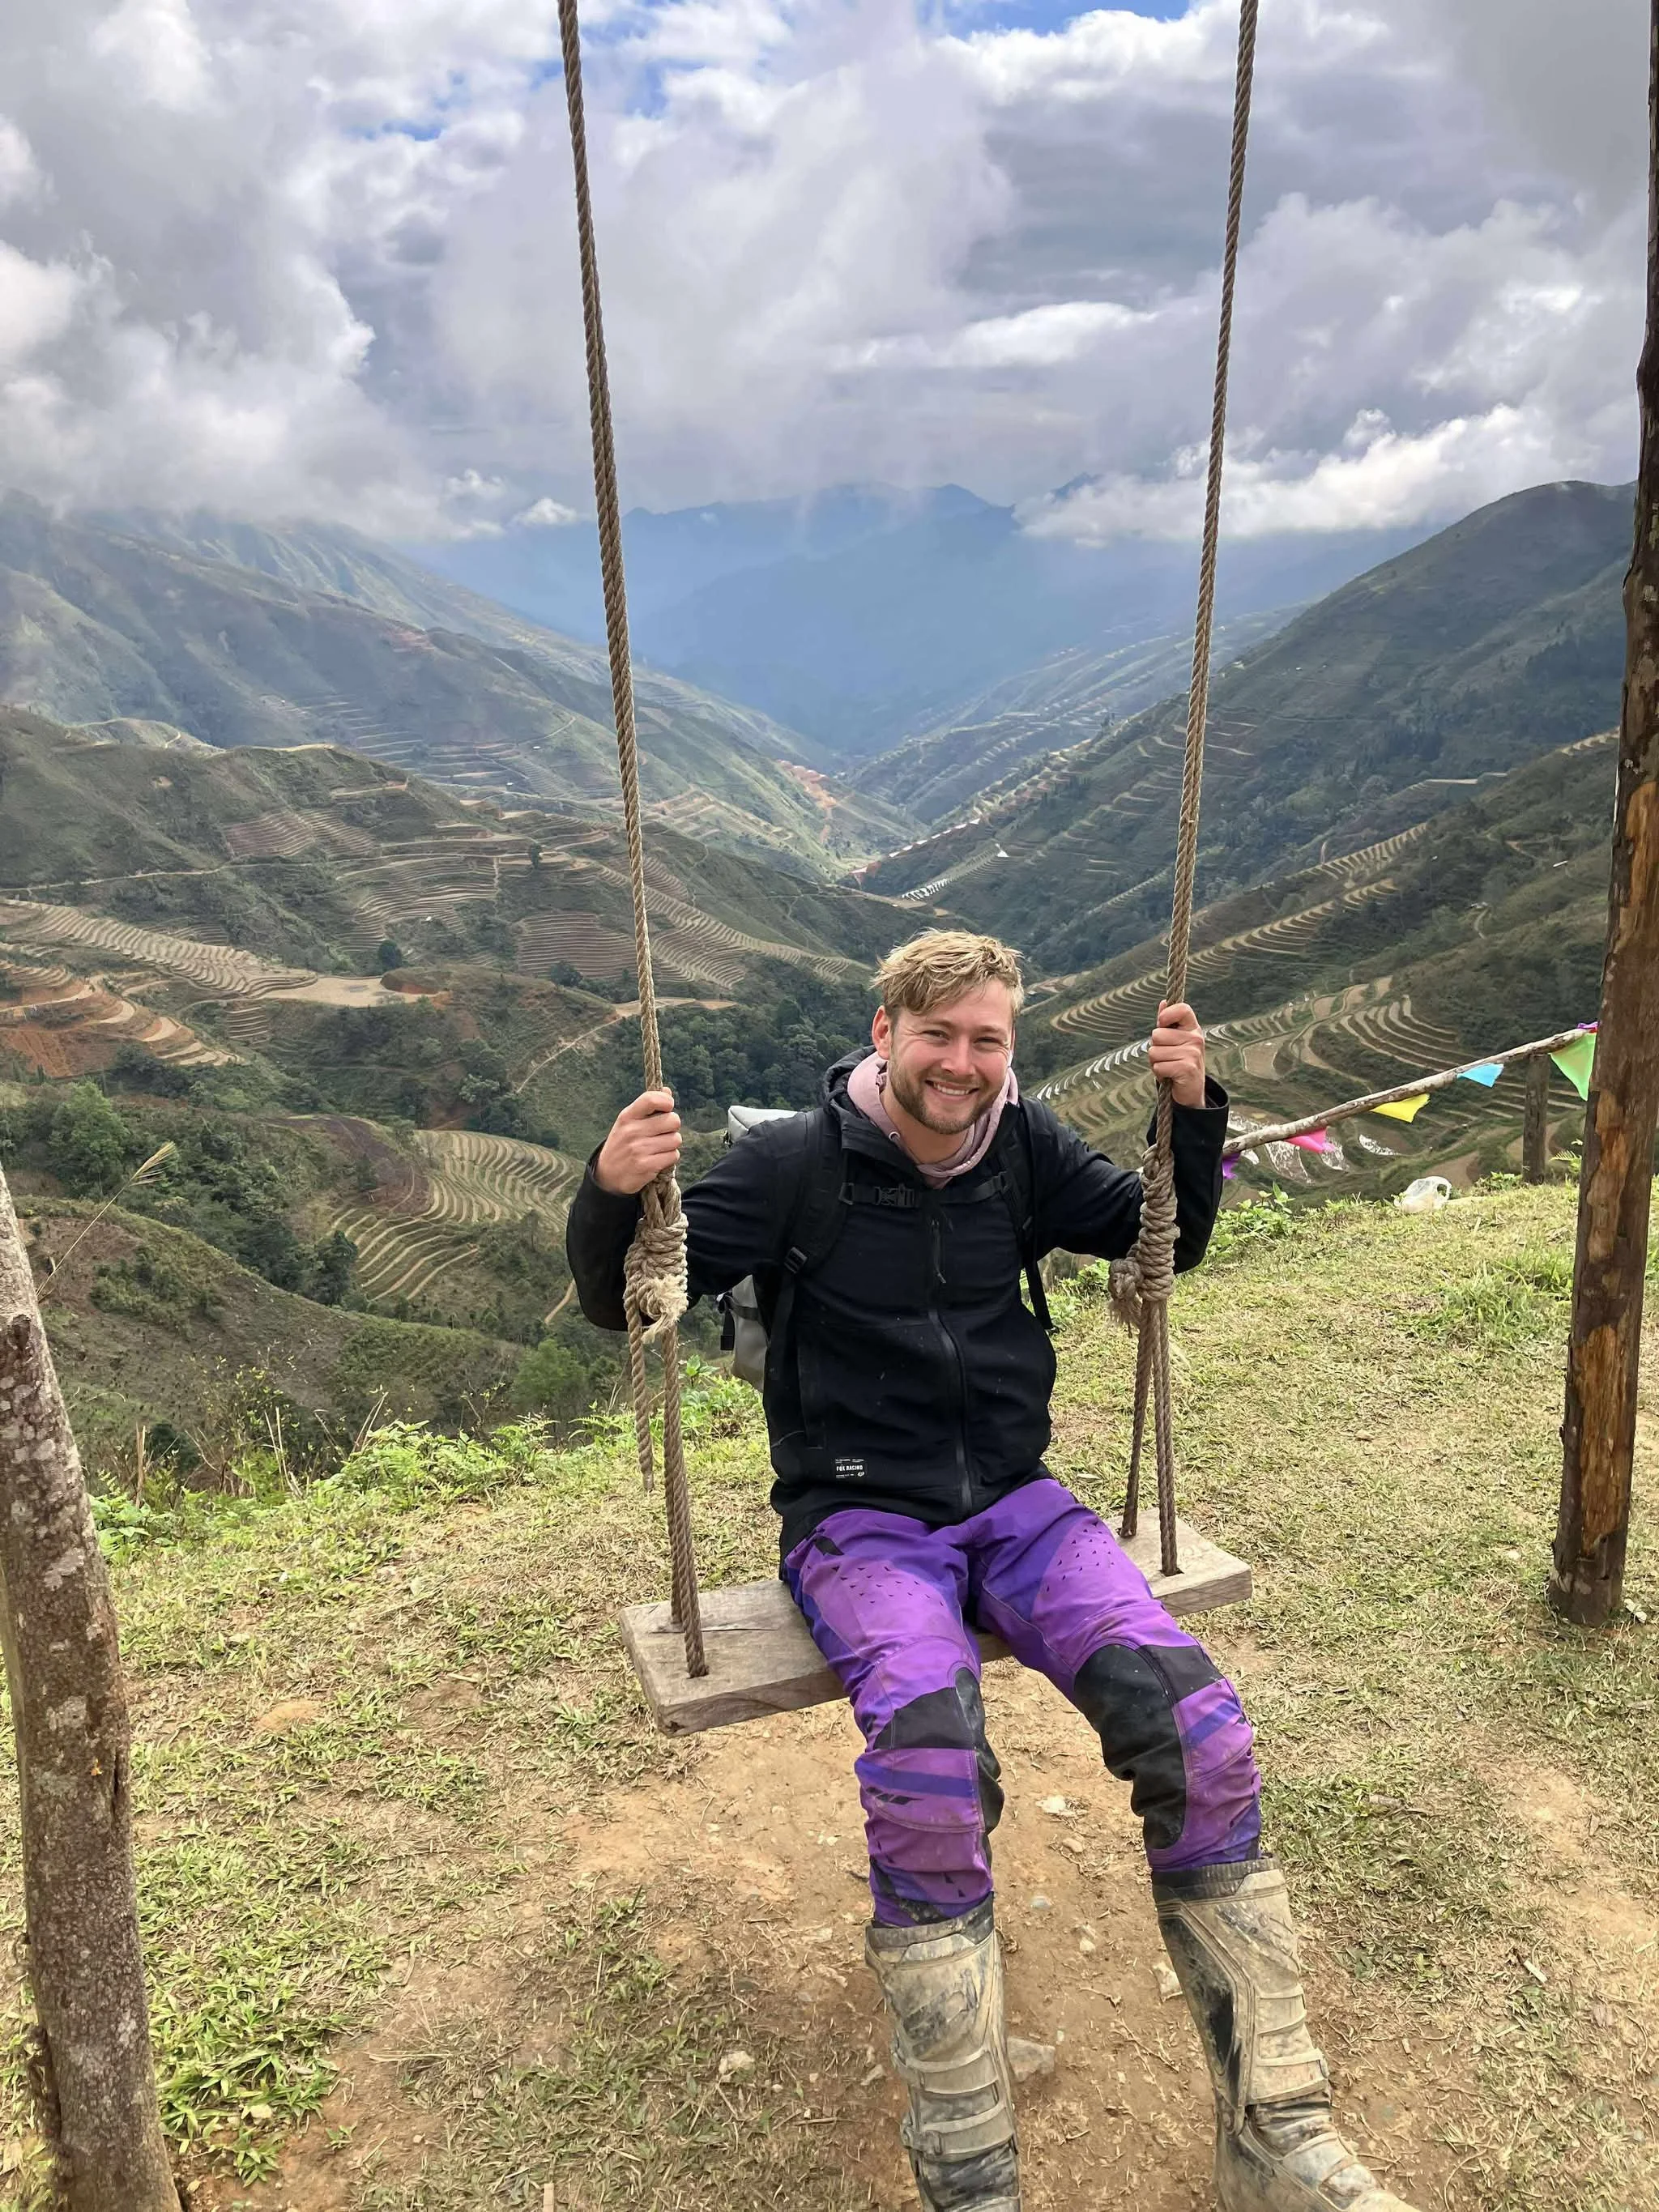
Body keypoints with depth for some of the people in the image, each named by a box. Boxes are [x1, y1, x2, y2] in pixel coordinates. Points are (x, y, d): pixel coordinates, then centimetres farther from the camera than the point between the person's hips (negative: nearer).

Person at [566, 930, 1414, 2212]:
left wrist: (1195, 1111, -2)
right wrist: (613, 1193, -28)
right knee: (927, 1752, -34)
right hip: (861, 1524, -3)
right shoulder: (796, 1164, -7)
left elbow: (1168, 1240, 16)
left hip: (1016, 1505, 4)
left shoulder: (1026, 1148, 5)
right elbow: (624, 1300, -5)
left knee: (1200, 1725, -20)